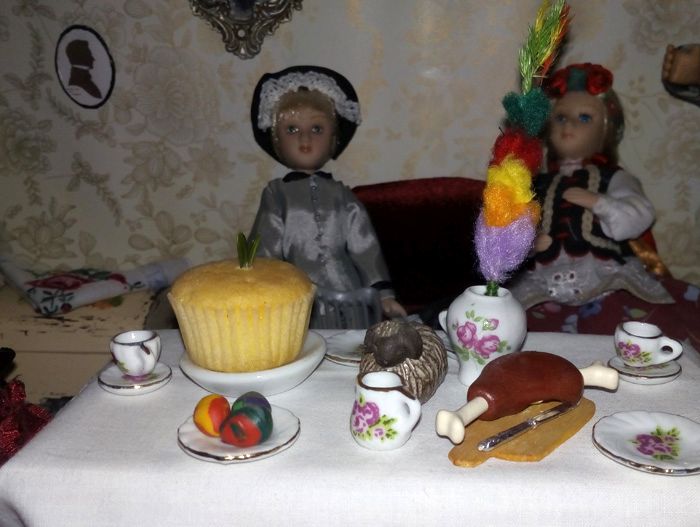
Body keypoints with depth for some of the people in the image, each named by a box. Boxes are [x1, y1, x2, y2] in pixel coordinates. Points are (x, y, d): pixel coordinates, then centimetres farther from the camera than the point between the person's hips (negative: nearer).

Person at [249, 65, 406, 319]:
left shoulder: (341, 195, 9)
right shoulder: (276, 194, 6)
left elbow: (364, 245, 6)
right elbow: (266, 248, 3)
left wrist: (383, 294, 1)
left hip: (350, 298, 2)